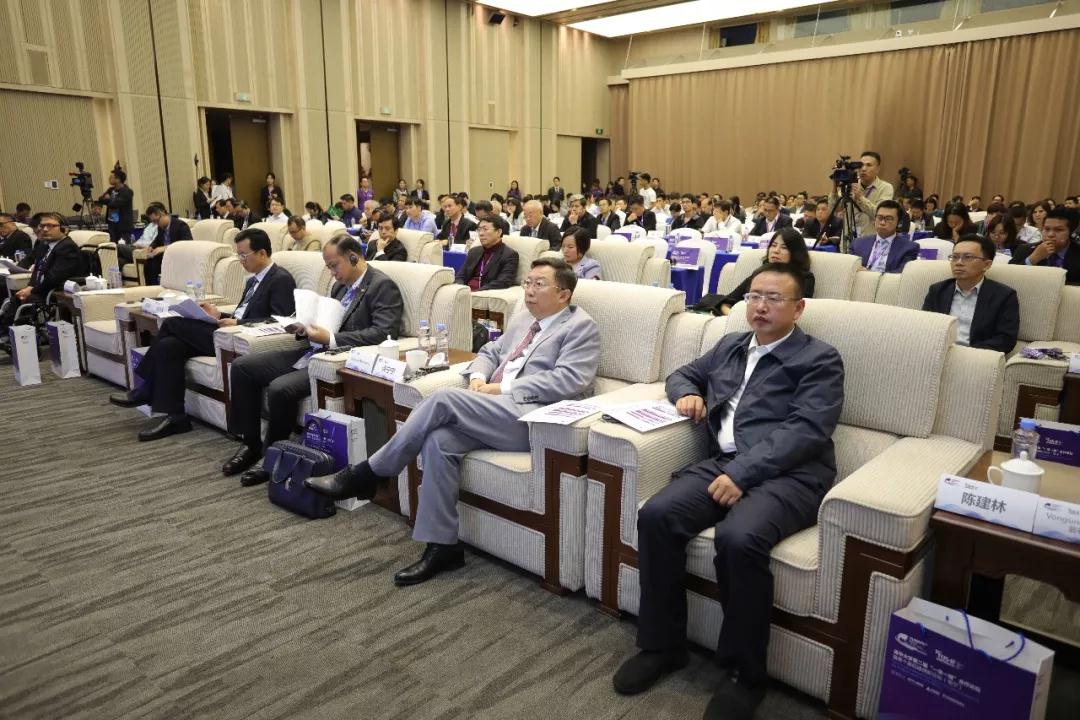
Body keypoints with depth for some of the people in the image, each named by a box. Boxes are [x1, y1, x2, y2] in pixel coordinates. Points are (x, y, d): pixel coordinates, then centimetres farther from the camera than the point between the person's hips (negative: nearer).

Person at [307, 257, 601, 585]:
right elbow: (490, 351, 30)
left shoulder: (581, 327, 1)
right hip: (493, 412, 7)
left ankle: (366, 475, -11)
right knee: (440, 439, -23)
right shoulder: (522, 319, 25)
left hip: (532, 419, -7)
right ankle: (442, 545, -12)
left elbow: (569, 381, -13)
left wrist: (503, 389, -13)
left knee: (444, 398, -24)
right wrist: (478, 378, 5)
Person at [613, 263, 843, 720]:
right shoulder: (730, 346, 22)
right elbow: (683, 373, 35)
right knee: (656, 514, -21)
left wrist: (743, 472, -21)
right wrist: (687, 393, 9)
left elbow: (806, 429, -10)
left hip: (789, 474, -5)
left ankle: (744, 673, -11)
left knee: (738, 538, -34)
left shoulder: (820, 359, 3)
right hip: (723, 463, 5)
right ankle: (661, 645, -4)